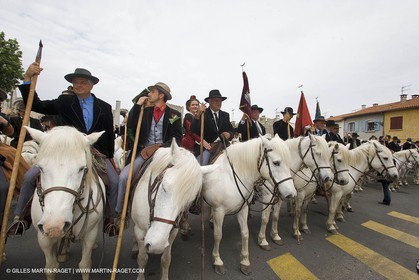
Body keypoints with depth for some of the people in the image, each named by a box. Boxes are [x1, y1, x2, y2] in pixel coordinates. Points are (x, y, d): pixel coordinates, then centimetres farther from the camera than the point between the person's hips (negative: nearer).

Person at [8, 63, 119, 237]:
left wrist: (110, 156, 13)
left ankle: (110, 219, 6)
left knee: (114, 181, -15)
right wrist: (27, 78, -6)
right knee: (30, 176, -9)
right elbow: (35, 106, 4)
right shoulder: (64, 102, 9)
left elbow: (109, 133, 12)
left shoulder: (105, 107, 8)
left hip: (96, 153, 0)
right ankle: (19, 217, 13)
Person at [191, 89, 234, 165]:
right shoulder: (203, 114, -2)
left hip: (222, 145, 5)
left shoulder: (225, 115, 15)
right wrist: (198, 115, -26)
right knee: (201, 165, -22)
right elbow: (193, 130, -13)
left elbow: (231, 130, 14)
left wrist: (229, 134, -10)